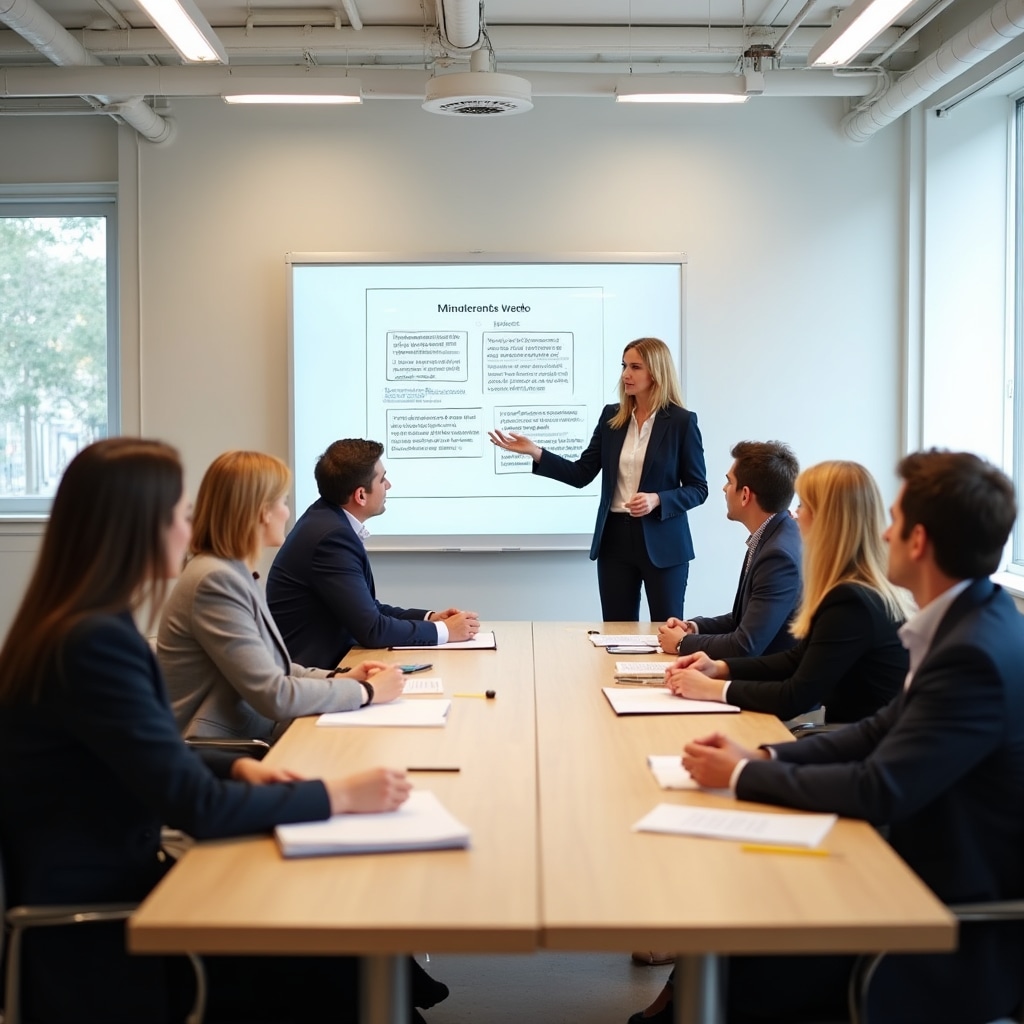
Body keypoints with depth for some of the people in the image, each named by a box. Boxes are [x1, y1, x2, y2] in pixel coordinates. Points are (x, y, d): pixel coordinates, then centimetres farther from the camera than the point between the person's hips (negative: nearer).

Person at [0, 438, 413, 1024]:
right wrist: (339, 796, -15)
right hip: (94, 940, -9)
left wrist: (237, 768, 2)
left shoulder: (92, 628, 7)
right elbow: (198, 808, -23)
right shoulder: (94, 643, -24)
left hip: (106, 893, 9)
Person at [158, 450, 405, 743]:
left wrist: (339, 678, 3)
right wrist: (365, 691, -11)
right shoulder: (216, 581, -18)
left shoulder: (234, 574, 10)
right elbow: (273, 695, -20)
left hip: (247, 742, 9)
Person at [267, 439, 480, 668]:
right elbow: (371, 630, -20)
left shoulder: (330, 517, 4)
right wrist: (443, 630, -10)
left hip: (325, 657, 8)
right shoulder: (332, 535, -22)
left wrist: (429, 618, 2)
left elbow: (367, 607, 12)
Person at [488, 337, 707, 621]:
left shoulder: (681, 421, -6)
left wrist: (657, 500, -20)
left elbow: (698, 488, -4)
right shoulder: (611, 416, 7)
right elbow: (581, 474, 4)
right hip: (615, 538, 4)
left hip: (661, 542, -4)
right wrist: (535, 452, -6)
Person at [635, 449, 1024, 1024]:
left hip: (964, 931, -8)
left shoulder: (978, 654, -26)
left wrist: (744, 774, -14)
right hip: (928, 872, 8)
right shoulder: (970, 620, 2)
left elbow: (879, 791, -26)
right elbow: (885, 730, 9)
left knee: (740, 967, -9)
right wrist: (765, 757, -2)